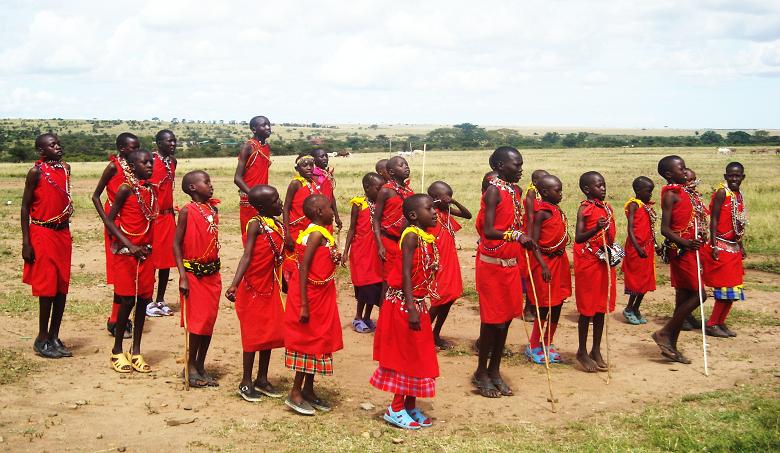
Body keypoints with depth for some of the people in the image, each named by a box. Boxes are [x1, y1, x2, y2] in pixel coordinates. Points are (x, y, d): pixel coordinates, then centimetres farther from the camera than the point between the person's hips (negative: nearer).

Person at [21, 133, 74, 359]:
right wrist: (26, 242, -11)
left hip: (63, 233, 6)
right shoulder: (36, 172, -9)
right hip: (42, 234, -6)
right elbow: (25, 207, -7)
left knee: (62, 286, 7)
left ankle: (54, 337, 17)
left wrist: (66, 234, 13)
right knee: (47, 287, -3)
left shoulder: (65, 168, 8)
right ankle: (42, 339, 9)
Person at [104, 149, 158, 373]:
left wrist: (149, 249, 10)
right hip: (125, 252, -6)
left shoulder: (152, 190, 9)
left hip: (145, 252, 6)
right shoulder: (126, 189, -10)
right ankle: (117, 351, 11)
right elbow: (109, 221, -11)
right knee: (128, 300, -4)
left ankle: (136, 351, 14)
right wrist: (129, 245, -18)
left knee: (143, 300, 5)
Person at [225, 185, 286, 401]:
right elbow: (247, 256, -20)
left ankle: (262, 379, 24)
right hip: (254, 287, -7)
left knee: (270, 333, 12)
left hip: (272, 287, 7)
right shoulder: (256, 224, -13)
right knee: (253, 334, 0)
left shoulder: (278, 225, 8)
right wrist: (234, 284, -28)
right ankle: (246, 382, 11)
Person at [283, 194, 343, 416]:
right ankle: (296, 393, 8)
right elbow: (303, 268, -23)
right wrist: (303, 304, -24)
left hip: (322, 296, 10)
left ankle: (308, 390, 25)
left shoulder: (320, 232, 9)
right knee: (310, 341, -2)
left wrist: (334, 257, 0)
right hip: (312, 297, -10)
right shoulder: (317, 234, -19)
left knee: (318, 340, 15)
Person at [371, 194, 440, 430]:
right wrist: (411, 309, -28)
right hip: (403, 304, -8)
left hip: (418, 304, 8)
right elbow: (406, 274, -23)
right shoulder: (411, 236, -17)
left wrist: (420, 307, 17)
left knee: (418, 356, 14)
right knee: (406, 355, -1)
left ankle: (410, 406, 25)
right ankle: (396, 409, 10)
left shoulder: (428, 237, 8)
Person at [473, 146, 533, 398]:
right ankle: (481, 372, 14)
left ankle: (495, 370, 23)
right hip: (492, 263, -8)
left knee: (507, 316, 11)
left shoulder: (516, 190, 9)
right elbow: (488, 231, -23)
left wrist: (521, 264, 16)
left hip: (511, 263, 8)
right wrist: (516, 236, -38)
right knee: (492, 318, 0)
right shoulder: (494, 191, -15)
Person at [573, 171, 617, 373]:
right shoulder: (584, 209, -10)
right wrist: (596, 229, -33)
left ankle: (596, 350, 21)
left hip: (605, 263, 7)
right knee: (587, 308, 1)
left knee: (602, 307, 11)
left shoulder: (607, 208, 10)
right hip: (588, 263, -6)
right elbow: (578, 238, -19)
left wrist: (613, 252, 7)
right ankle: (582, 352, 13)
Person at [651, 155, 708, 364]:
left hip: (689, 250, 9)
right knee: (698, 294, -9)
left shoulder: (683, 192, 15)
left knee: (684, 299, 10)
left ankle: (671, 346, 15)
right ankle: (665, 333, -1)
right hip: (680, 251, -9)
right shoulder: (670, 193, -11)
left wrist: (698, 238, 6)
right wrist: (685, 243, -29)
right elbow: (665, 229, -18)